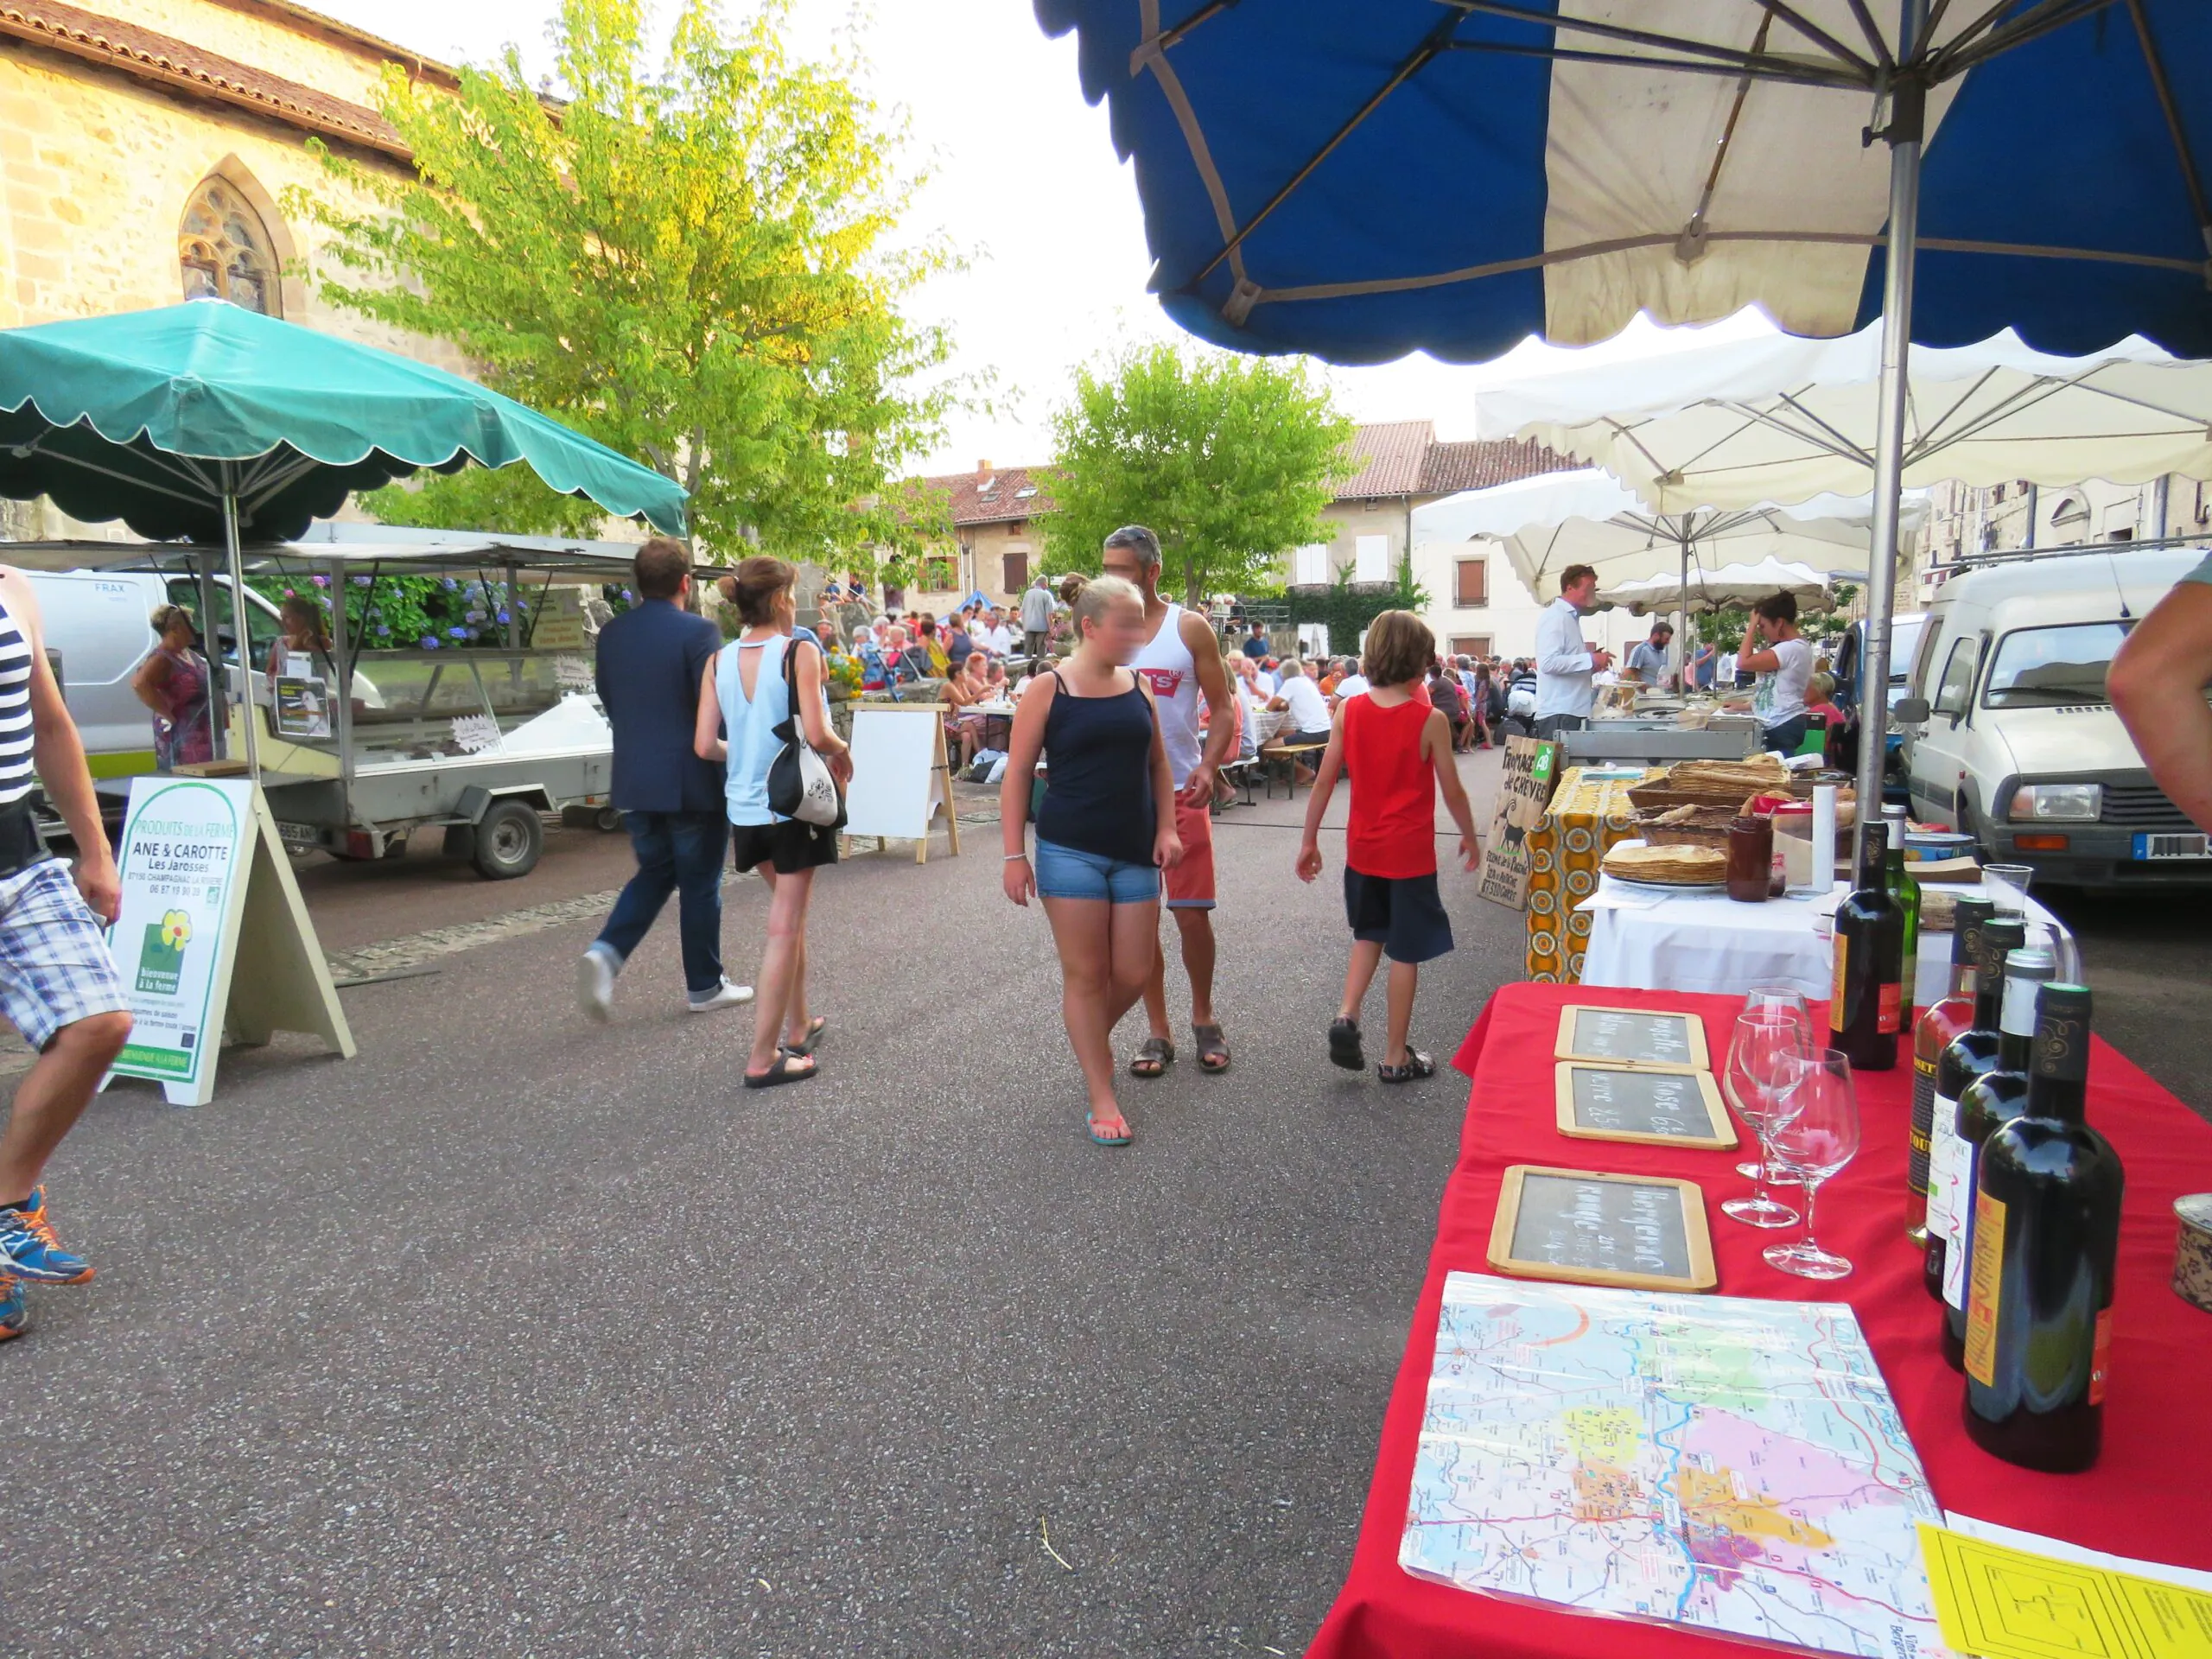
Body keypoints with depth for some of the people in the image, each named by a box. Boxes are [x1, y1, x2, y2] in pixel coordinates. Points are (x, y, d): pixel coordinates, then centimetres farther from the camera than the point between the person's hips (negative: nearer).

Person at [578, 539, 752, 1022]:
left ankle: (605, 952, 0)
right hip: (692, 781, -5)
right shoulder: (698, 632, -14)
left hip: (634, 781, 6)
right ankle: (704, 987, 19)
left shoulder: (611, 634, 4)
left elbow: (608, 701, 13)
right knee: (699, 883, 8)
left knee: (654, 872, 21)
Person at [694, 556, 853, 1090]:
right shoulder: (800, 650, -12)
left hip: (746, 806, 6)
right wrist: (842, 751, 0)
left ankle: (797, 1025, 32)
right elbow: (816, 734, -20)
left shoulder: (719, 661, 2)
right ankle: (764, 1057, 2)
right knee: (785, 927, 0)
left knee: (789, 912, 23)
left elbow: (705, 745, -1)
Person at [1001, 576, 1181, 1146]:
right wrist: (1014, 855, -8)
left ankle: (1090, 1037, 38)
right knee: (1085, 974, 2)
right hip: (1070, 849, -4)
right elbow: (1017, 774, -4)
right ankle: (1102, 1097, 13)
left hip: (1134, 851, 5)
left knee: (1135, 973, 7)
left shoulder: (1138, 686, 7)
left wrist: (1166, 829, 2)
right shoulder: (1049, 687, -6)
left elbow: (1158, 764, 15)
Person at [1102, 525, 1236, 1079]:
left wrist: (1208, 767, -16)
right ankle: (1158, 1031, 19)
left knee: (1192, 915, 0)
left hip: (1180, 792, -2)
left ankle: (1203, 1018, 23)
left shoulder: (1190, 628, 0)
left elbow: (1222, 710, 0)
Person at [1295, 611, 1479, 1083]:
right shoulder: (1430, 720, -13)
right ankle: (1397, 1056, 15)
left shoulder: (1349, 711, -4)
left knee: (1369, 934, 24)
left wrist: (1309, 840, 7)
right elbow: (1452, 792, -5)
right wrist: (1470, 836, 12)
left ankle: (1346, 1015, 4)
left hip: (1362, 848, 4)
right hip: (1410, 852, -4)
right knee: (1405, 951, 7)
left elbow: (1324, 781, -2)